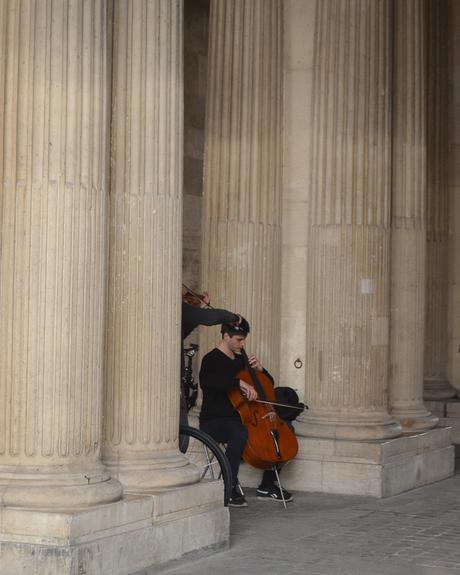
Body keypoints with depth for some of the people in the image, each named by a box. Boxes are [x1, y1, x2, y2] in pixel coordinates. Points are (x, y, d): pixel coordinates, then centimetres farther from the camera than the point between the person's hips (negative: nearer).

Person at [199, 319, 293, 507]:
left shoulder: (240, 361, 15)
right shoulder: (211, 359, -9)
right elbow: (205, 381, -34)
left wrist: (259, 369, 3)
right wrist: (239, 382, -38)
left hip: (238, 419, 8)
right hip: (213, 422, -8)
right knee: (240, 433, -39)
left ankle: (267, 486, 5)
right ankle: (230, 488, -27)